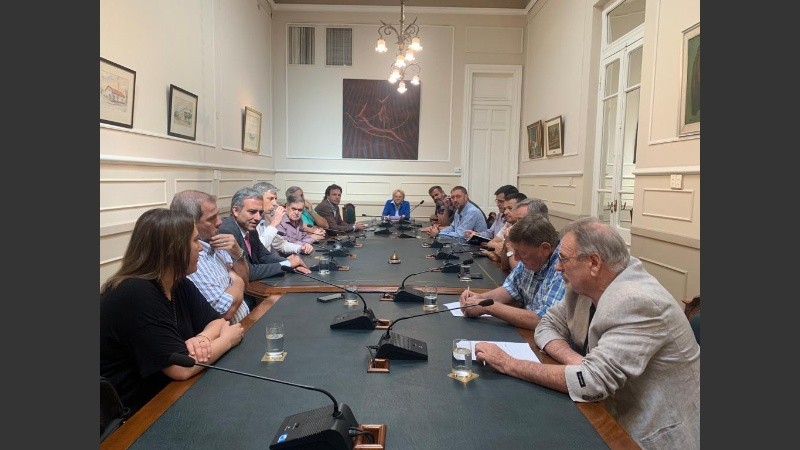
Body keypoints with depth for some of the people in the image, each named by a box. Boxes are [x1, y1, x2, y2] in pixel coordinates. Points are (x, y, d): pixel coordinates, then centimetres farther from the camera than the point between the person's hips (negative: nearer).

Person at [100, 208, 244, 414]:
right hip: (133, 415, -7)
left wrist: (202, 339, -19)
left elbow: (216, 321, 4)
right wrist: (227, 339, -12)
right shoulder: (136, 294, -26)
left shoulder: (179, 283, 0)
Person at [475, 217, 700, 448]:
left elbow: (592, 381, -30)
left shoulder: (637, 303, -26)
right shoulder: (584, 284, -3)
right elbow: (548, 326, 4)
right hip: (615, 416, 6)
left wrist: (510, 365, -25)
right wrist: (575, 360, -17)